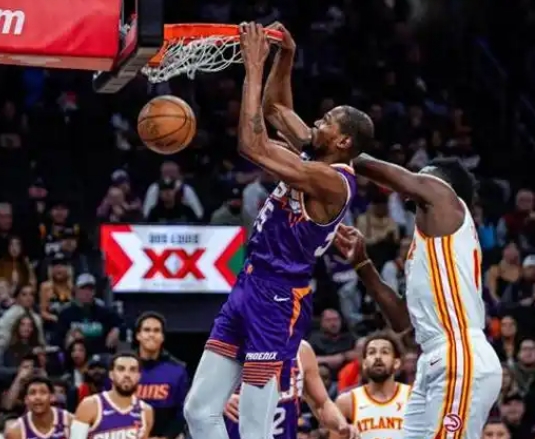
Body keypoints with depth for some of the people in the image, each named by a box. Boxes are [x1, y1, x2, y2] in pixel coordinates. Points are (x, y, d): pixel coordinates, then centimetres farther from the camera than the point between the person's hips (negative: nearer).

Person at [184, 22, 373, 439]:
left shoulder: (331, 181, -18)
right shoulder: (317, 162, 10)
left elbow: (252, 146, -25)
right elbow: (279, 106, 25)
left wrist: (254, 69, -20)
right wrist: (285, 56, 7)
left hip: (277, 298, -10)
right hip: (249, 286, 10)